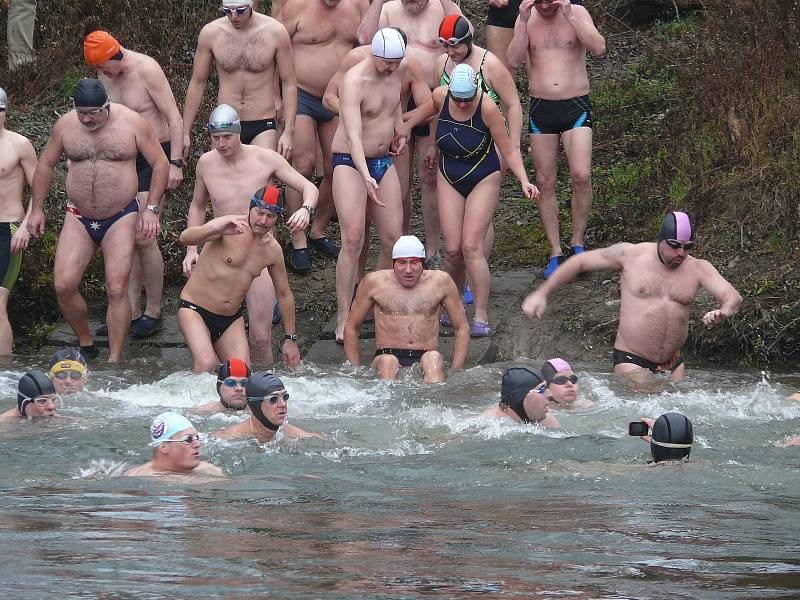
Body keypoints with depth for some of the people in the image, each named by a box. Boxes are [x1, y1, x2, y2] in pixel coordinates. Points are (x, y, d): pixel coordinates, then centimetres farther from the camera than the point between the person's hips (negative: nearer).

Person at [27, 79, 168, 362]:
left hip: (121, 219, -3)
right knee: (64, 285, -10)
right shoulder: (65, 125, 0)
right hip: (78, 219, 3)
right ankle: (85, 343, 12)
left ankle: (114, 361, -4)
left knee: (117, 290, -12)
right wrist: (36, 209, 10)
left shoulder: (131, 123, -7)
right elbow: (46, 165, 14)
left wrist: (151, 208, -10)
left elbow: (160, 164, -2)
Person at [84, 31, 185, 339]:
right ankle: (132, 312, 10)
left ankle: (153, 312, -1)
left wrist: (174, 162, -19)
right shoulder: (104, 74, 5)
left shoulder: (146, 69, -16)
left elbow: (174, 117, -15)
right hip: (123, 158, 7)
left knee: (143, 237, -12)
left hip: (154, 156, -7)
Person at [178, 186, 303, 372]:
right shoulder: (228, 226, -16)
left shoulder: (273, 250, 2)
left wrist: (290, 339, 18)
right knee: (207, 365, -27)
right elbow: (185, 238, -32)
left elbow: (284, 294, 15)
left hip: (231, 319, 5)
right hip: (195, 309, -5)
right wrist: (217, 229, -51)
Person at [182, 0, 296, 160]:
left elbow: (289, 83, 0)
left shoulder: (275, 32, -6)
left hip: (263, 126, -2)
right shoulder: (210, 33, -2)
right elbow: (197, 83, 7)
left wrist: (288, 132, -6)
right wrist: (184, 133, 7)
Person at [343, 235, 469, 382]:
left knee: (434, 358, -34)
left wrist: (455, 372, 3)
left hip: (425, 359, 0)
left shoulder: (440, 281, 9)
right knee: (388, 362, -35)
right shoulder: (375, 282, 7)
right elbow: (351, 326, 15)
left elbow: (462, 327, 15)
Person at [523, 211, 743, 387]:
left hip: (672, 364, 4)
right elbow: (580, 262, 5)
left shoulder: (698, 269, 1)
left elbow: (733, 297, -10)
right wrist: (541, 294, 3)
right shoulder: (630, 255, -4)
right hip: (631, 359, -4)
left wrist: (724, 312, -36)